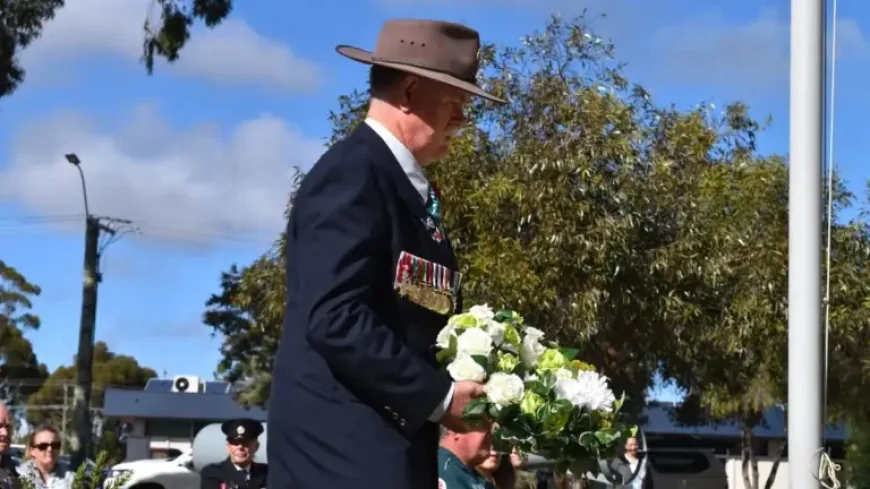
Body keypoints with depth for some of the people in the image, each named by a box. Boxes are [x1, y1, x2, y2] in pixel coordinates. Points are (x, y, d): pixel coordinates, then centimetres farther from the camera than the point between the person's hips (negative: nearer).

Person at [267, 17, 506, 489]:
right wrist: (439, 394, -17)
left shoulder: (411, 185, 18)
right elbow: (335, 319, -22)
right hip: (344, 446, -10)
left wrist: (468, 380, 2)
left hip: (393, 438, 10)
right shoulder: (352, 172, -13)